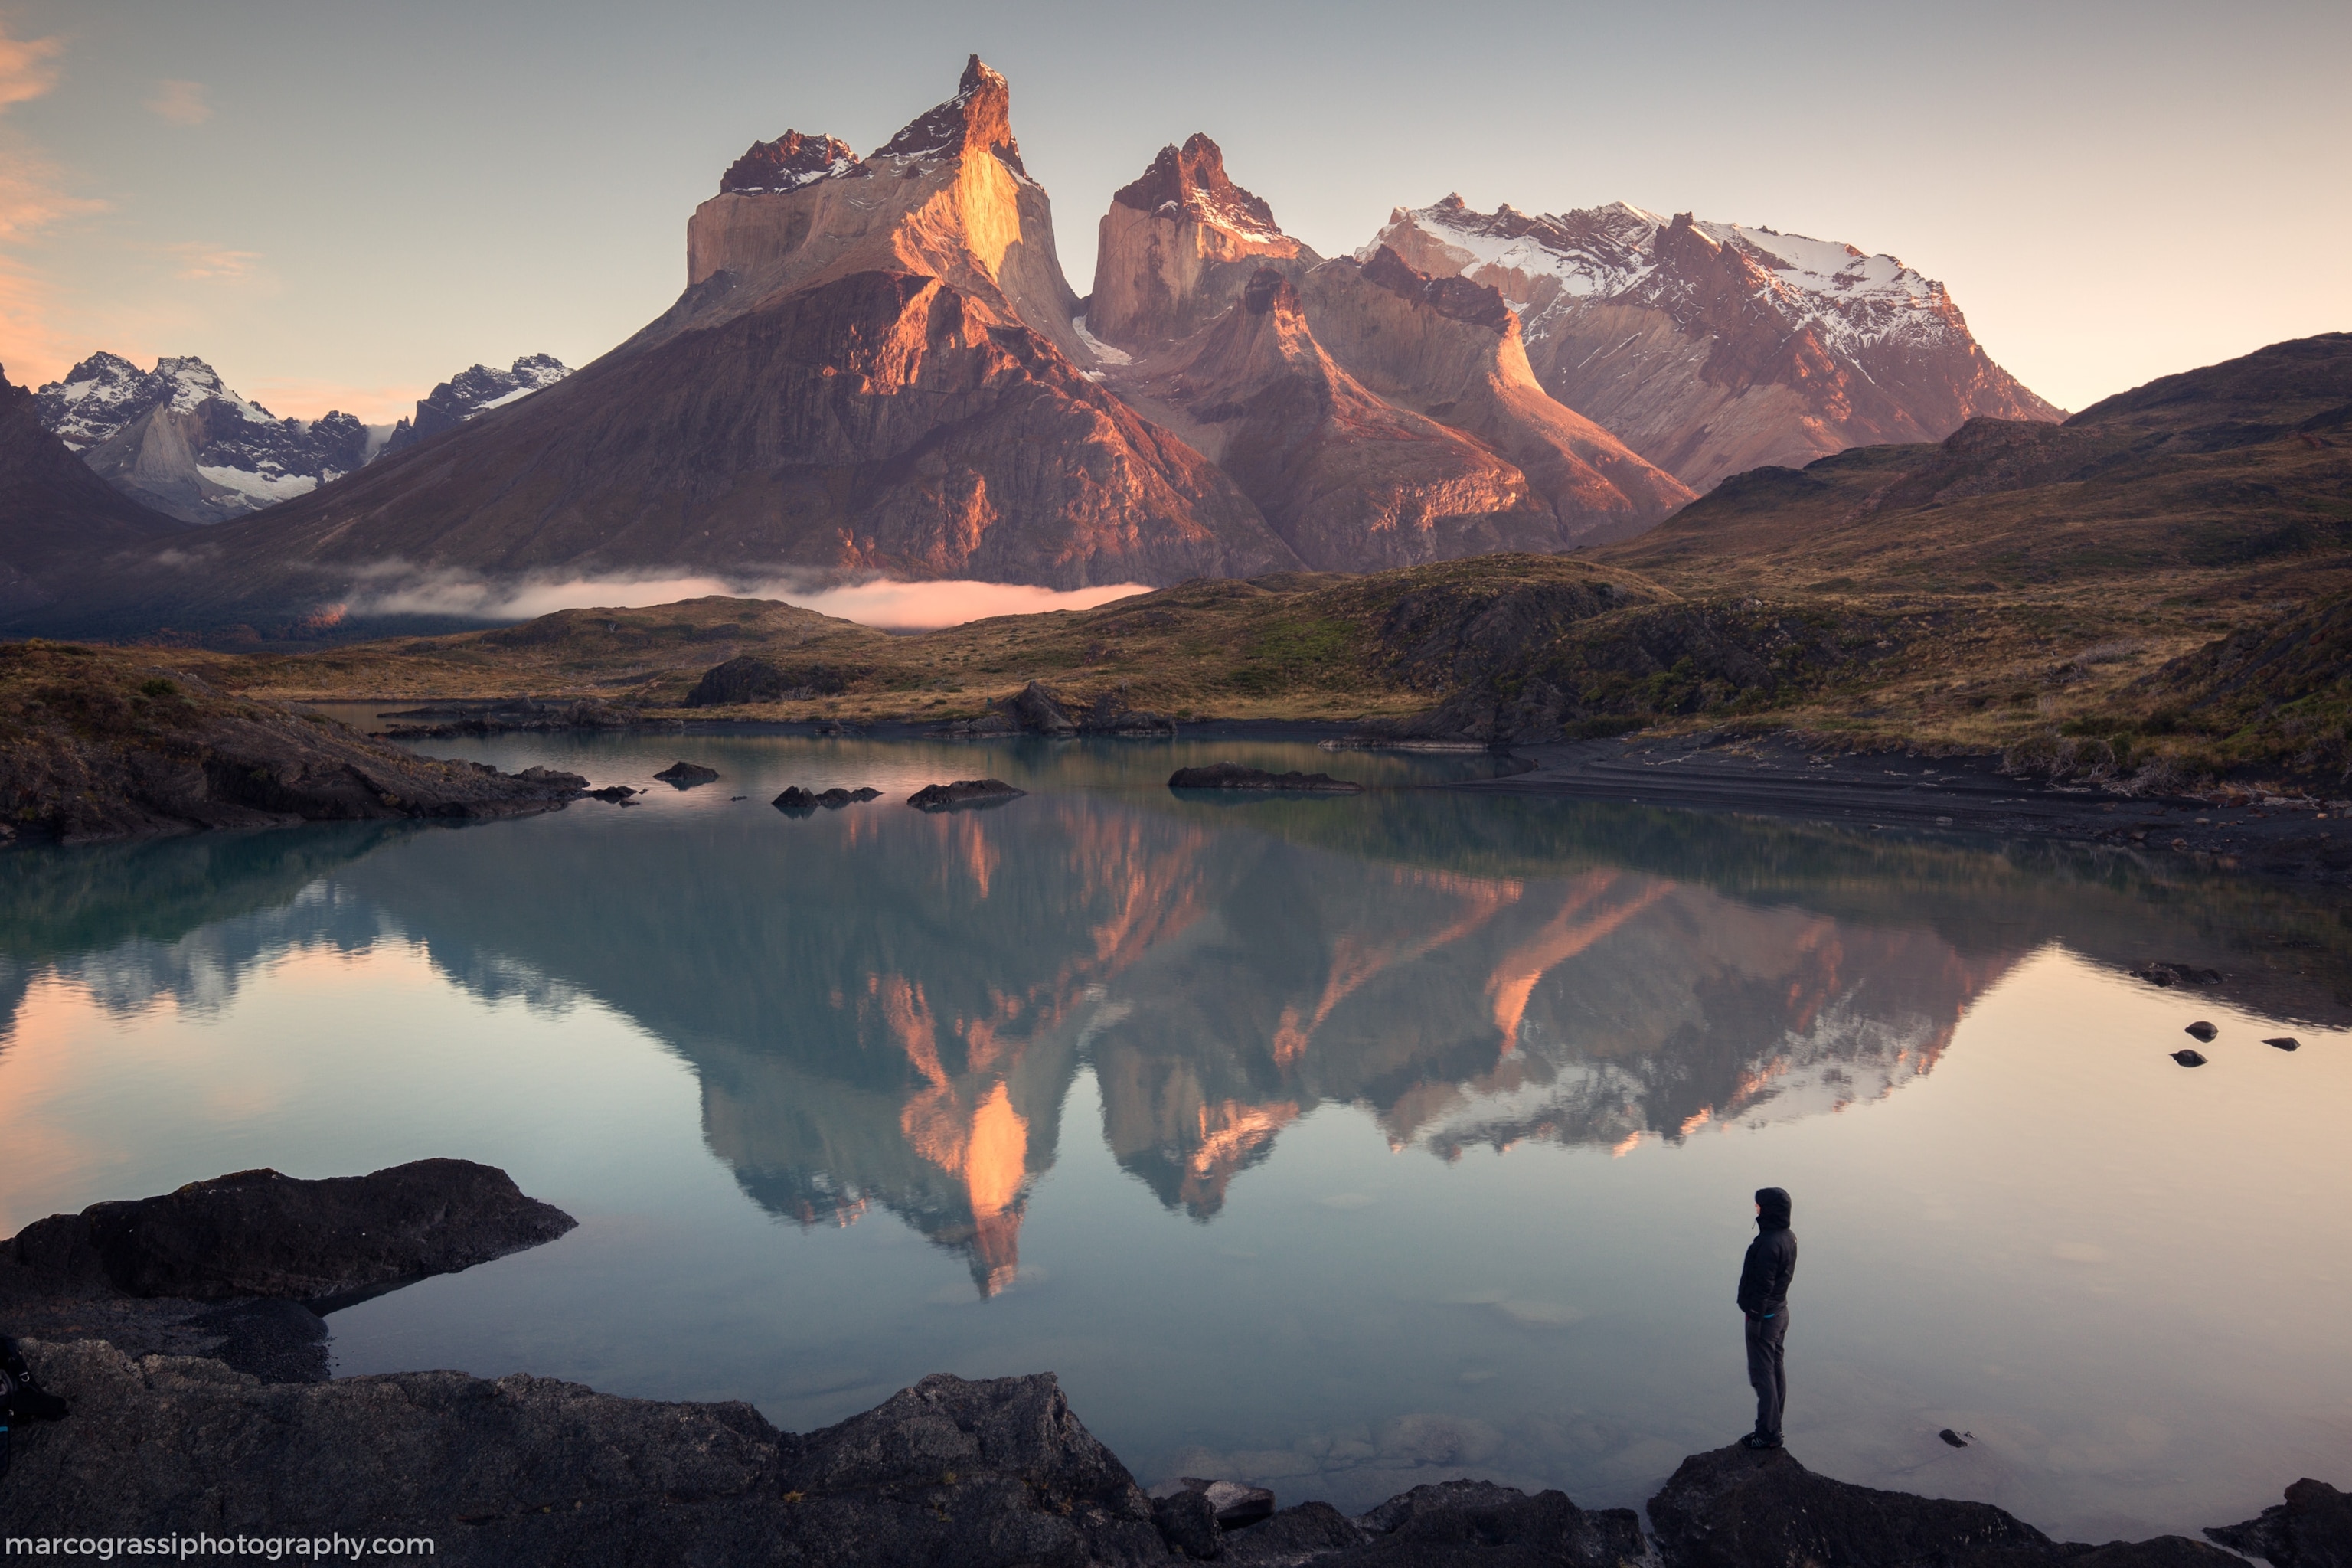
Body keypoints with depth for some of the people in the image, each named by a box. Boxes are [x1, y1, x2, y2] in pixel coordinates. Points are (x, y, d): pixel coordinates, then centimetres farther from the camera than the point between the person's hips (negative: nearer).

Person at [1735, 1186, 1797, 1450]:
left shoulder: (1768, 1244, -27)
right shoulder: (1789, 1237, 4)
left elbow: (1763, 1286, -24)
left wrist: (1755, 1318, -17)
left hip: (1765, 1315, -10)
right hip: (1781, 1311, 10)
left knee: (1762, 1374, 0)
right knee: (1776, 1369, 17)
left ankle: (1768, 1433, 6)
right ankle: (1773, 1427, 28)